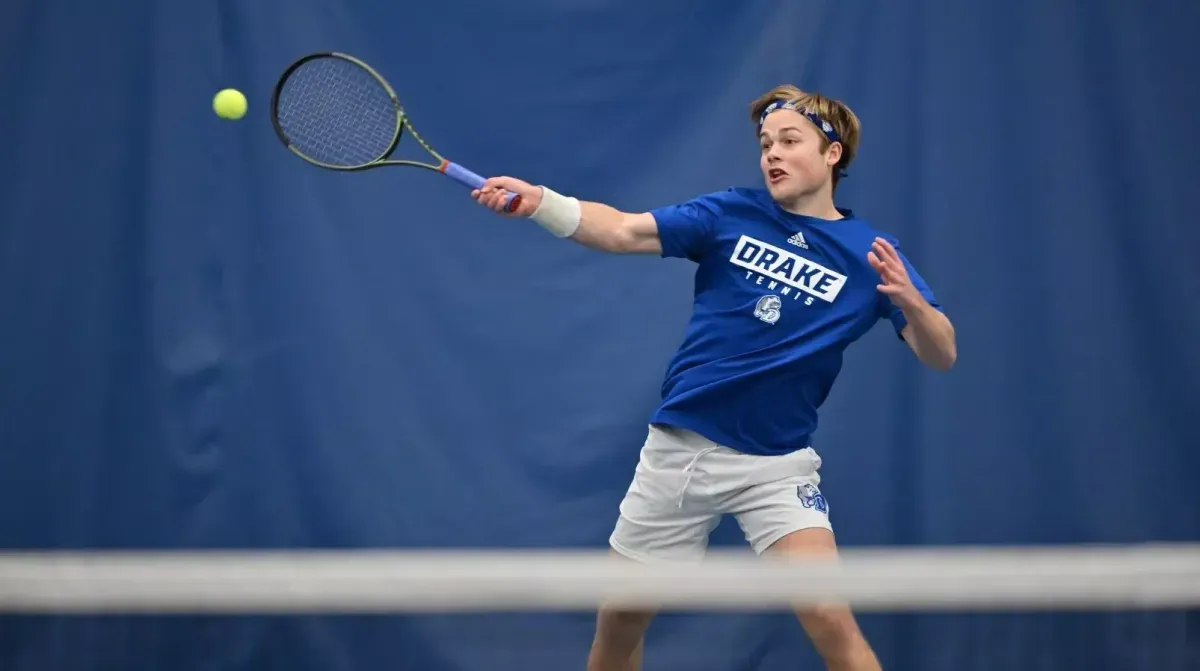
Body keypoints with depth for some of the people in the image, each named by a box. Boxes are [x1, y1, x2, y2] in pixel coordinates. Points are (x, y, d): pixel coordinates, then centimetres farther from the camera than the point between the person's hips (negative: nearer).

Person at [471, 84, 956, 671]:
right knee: (619, 622, 10)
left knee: (830, 621, -21)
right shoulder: (730, 214, -3)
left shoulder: (869, 253, -5)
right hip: (678, 447, 2)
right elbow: (622, 231, -11)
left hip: (776, 464, -2)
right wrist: (539, 201, -29)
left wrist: (909, 300, -31)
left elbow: (941, 356, -10)